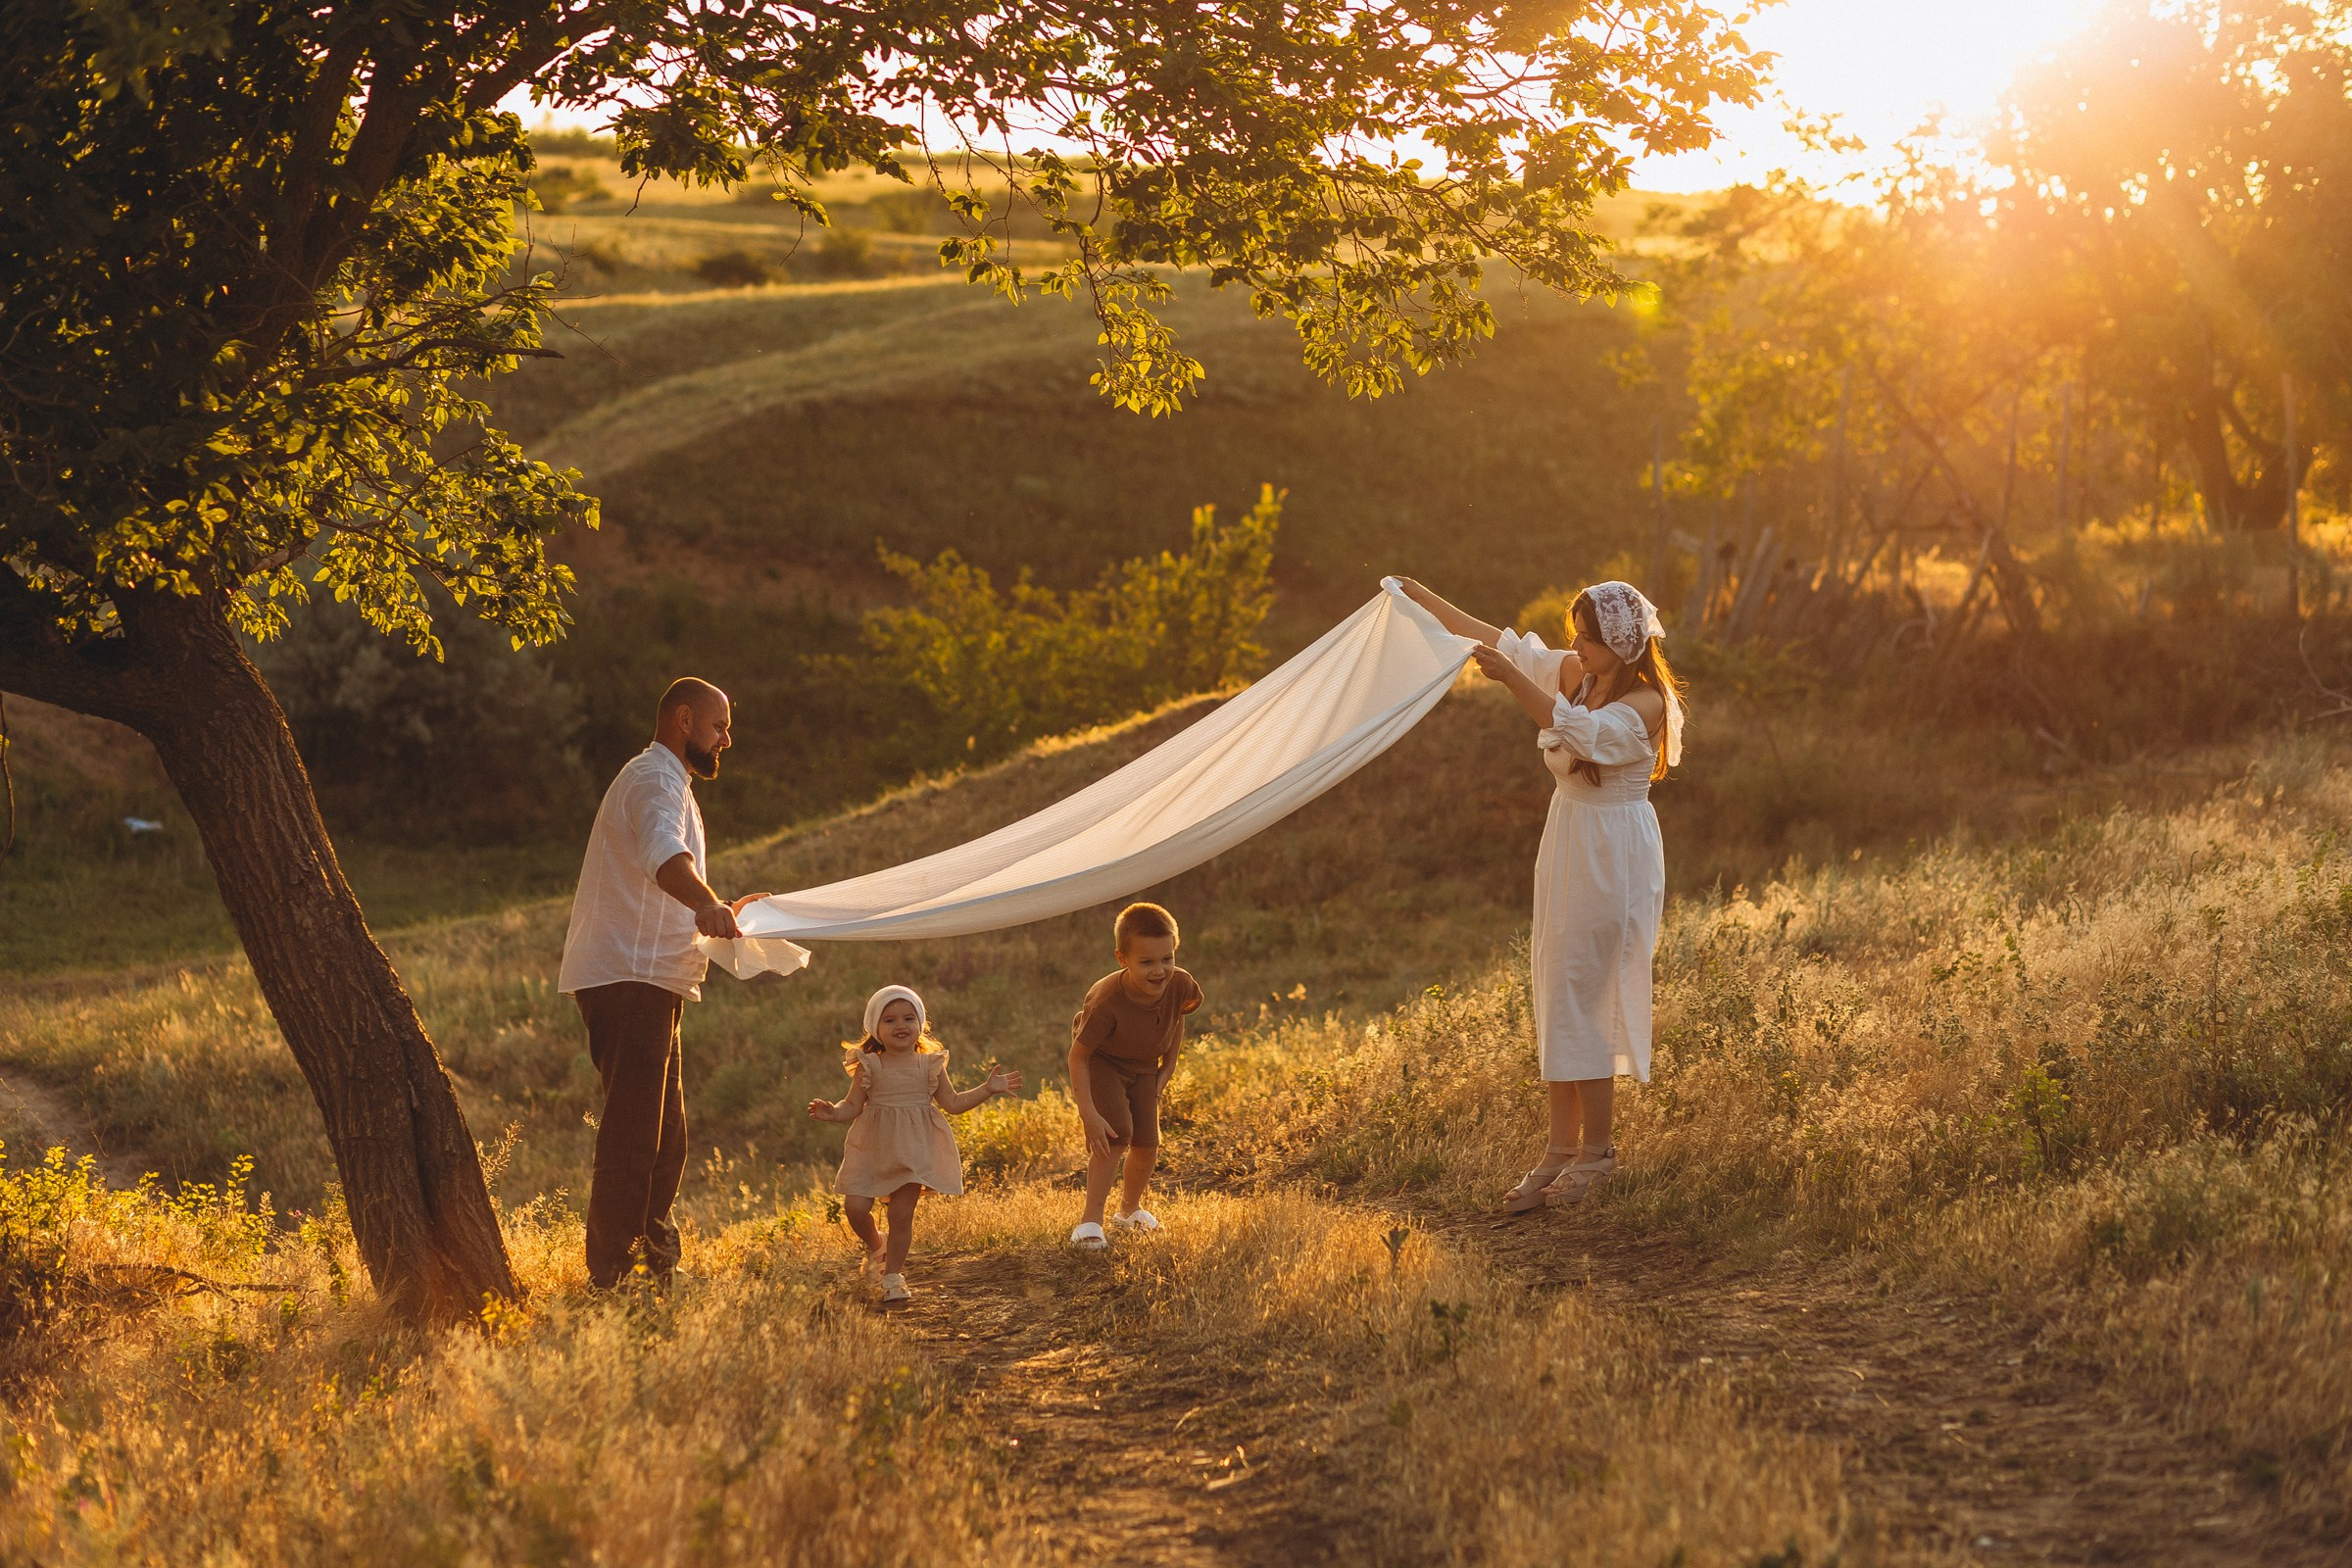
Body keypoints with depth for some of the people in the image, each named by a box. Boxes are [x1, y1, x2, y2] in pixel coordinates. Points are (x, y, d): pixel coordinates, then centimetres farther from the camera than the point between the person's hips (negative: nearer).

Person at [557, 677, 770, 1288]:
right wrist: (706, 904, -52)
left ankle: (655, 1262, 28)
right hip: (627, 979, -11)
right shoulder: (654, 778, -10)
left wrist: (727, 910, 51)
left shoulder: (666, 782, 26)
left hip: (648, 984, 11)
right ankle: (611, 1273, -18)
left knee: (663, 1136, 17)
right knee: (632, 1129, -16)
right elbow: (664, 854, -34)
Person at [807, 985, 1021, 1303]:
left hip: (914, 1150, 0)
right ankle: (875, 1246, 25)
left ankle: (893, 1274, 13)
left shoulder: (930, 1065, 2)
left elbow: (953, 1103, 9)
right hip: (873, 1148, 0)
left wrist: (987, 1089, 2)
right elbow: (852, 1106, -2)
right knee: (855, 1207, -8)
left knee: (902, 1214, -3)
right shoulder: (868, 1066, -3)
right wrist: (833, 1112, -23)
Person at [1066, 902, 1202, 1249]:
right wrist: (1089, 1114, -34)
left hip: (1143, 1068, 5)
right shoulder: (1106, 1001, -40)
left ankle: (1129, 1209, 32)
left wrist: (1168, 1067, 1)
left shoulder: (1180, 985, -26)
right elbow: (1077, 1055, -30)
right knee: (1116, 1136, -22)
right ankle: (1090, 1223, -14)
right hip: (1100, 1064, -5)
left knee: (1147, 1145, 3)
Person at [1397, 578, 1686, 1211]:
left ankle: (1597, 1149, 4)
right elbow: (1502, 642, 12)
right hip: (1567, 844, 8)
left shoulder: (1646, 703, -18)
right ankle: (1561, 1148, 14)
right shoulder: (1574, 672, 4)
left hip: (1614, 855, -8)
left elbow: (1582, 732, -35)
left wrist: (1513, 680, -41)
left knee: (1580, 999, -7)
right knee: (1556, 998, 9)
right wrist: (1423, 599, 13)